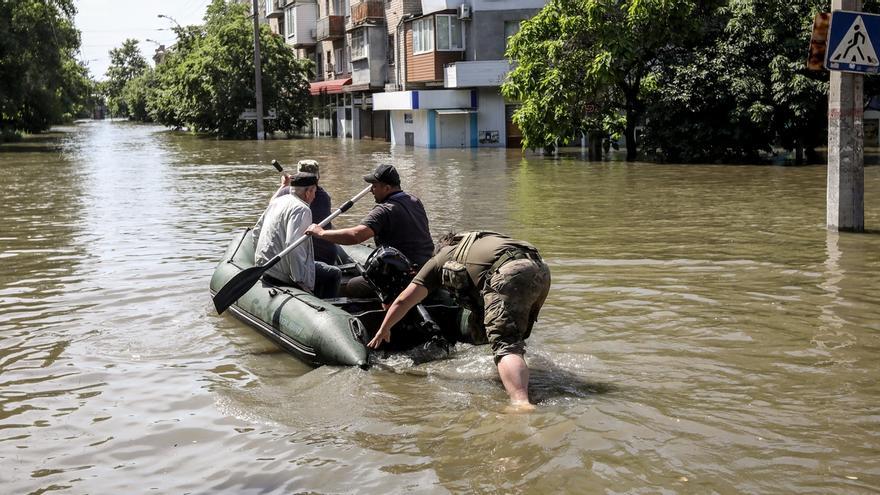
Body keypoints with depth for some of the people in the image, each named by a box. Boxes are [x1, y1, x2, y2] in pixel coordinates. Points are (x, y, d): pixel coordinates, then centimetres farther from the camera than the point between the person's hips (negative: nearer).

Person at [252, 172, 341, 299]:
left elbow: (255, 233, 20)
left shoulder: (276, 201, 12)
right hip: (282, 275, -10)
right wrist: (302, 281, -23)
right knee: (334, 274, 2)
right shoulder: (301, 209, -16)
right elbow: (292, 244, -28)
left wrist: (261, 260, 29)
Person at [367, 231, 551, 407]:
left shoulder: (441, 258, 28)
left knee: (505, 345, -17)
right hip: (541, 269, 7)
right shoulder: (479, 244, 43)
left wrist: (384, 330, 42)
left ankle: (522, 403, -36)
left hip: (509, 274, -6)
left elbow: (403, 301, 29)